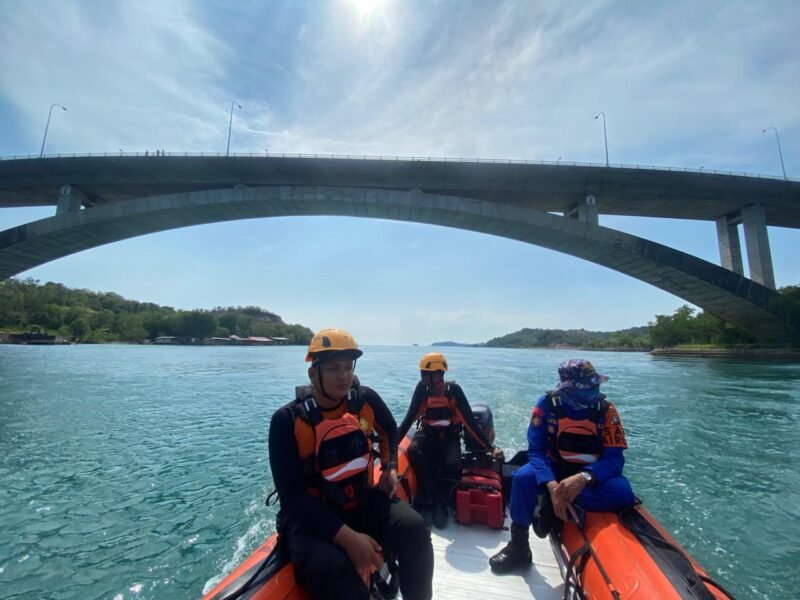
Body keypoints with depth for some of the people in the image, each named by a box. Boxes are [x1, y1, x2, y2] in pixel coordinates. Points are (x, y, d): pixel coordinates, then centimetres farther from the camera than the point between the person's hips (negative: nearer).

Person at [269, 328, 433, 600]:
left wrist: (390, 466, 5)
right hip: (310, 514, -3)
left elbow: (389, 428, 18)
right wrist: (347, 537, -29)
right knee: (330, 567, -34)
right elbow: (292, 495, -21)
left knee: (414, 528, -20)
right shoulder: (287, 420, -19)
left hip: (361, 501, 4)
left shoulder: (366, 399, -7)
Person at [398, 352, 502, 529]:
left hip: (450, 436, -2)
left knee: (452, 465, -30)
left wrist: (489, 447, -14)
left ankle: (428, 500, -4)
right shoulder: (422, 389, -10)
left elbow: (470, 420, -13)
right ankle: (437, 502, -18)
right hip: (428, 433, 2)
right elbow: (409, 418, -6)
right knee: (413, 451, -30)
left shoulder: (453, 389, -15)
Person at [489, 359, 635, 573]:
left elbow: (614, 458, -19)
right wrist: (552, 485, -35)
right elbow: (536, 450, -17)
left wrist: (584, 478, -38)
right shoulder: (547, 404, -16)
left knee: (622, 492, -30)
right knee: (522, 477, -29)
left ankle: (554, 505, -19)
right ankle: (519, 547, -8)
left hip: (592, 474, 1)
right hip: (554, 469, 0)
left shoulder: (606, 410, -15)